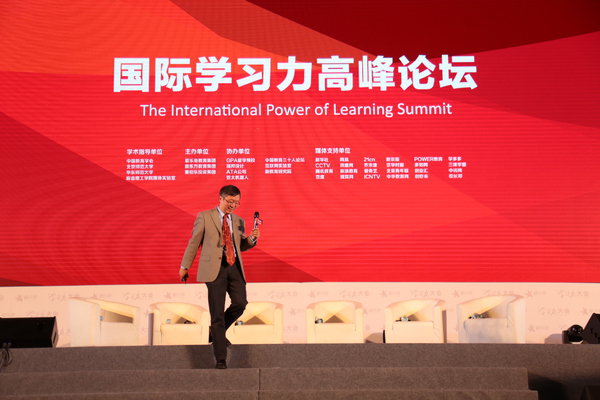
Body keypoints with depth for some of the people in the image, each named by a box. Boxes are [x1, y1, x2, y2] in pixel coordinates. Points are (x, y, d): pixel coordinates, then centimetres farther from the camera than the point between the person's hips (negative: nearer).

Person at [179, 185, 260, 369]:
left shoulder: (238, 221, 17)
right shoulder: (204, 217, 4)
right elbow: (193, 242, 6)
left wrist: (252, 238, -1)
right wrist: (185, 266, 7)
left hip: (234, 267, 4)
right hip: (215, 267, -4)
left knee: (240, 302, -14)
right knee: (217, 312, -5)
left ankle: (217, 331, 17)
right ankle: (221, 360, 3)